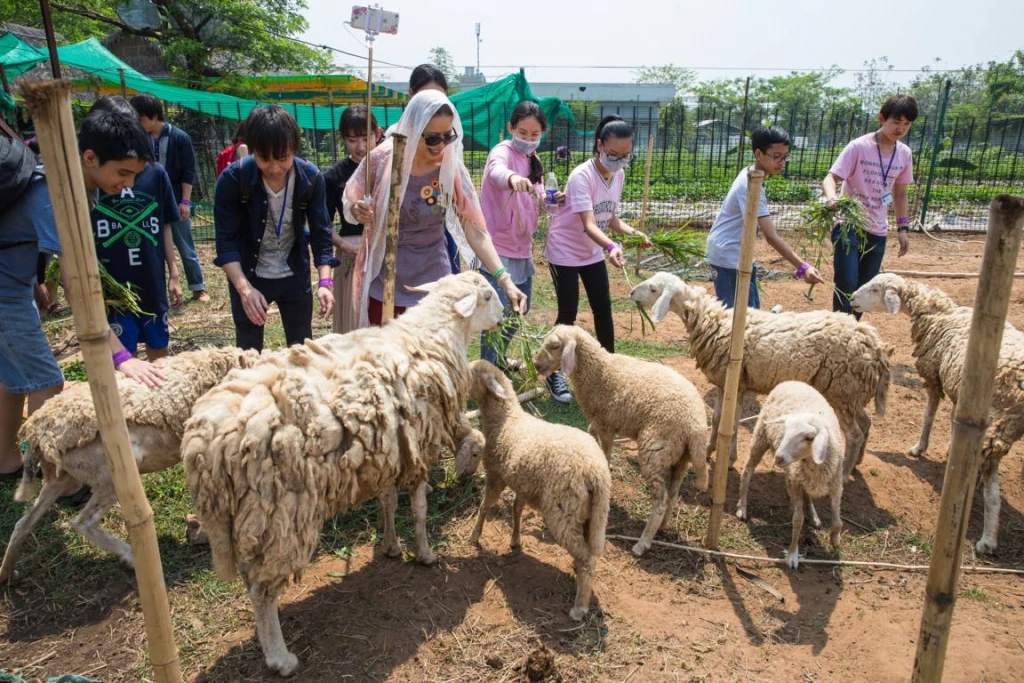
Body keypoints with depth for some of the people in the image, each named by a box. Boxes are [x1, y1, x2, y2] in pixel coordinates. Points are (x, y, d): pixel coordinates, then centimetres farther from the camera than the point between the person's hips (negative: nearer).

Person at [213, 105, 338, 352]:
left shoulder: (311, 177, -15)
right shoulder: (233, 178, -20)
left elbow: (321, 232, -12)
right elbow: (226, 240, -18)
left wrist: (325, 281, -26)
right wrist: (244, 288, -31)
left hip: (295, 275, 2)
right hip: (248, 276, -1)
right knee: (248, 352, 8)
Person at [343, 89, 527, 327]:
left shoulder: (451, 168, -10)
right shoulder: (382, 159, -11)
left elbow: (475, 230, -11)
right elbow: (350, 203, 4)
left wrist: (505, 280, -21)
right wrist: (357, 211, -20)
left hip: (433, 283, 0)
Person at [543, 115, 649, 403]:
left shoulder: (619, 175, -4)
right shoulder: (581, 176, -26)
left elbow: (611, 218, 2)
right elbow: (589, 224, -36)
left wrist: (634, 232, -16)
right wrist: (612, 247, -53)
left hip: (593, 252, 7)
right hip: (565, 251, -7)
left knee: (603, 309, 8)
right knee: (568, 314, -6)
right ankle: (555, 374, 9)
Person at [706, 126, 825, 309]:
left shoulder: (750, 175, 6)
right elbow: (771, 236, -31)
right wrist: (802, 267, -36)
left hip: (735, 254, 10)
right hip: (728, 255, -10)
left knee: (750, 309, 15)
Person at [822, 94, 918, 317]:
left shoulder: (905, 154, 5)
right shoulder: (859, 147, -11)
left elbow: (899, 192, 15)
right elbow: (831, 177, -18)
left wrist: (902, 229, 14)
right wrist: (831, 196, -41)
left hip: (878, 231, 5)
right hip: (849, 225, -5)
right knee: (846, 283, -13)